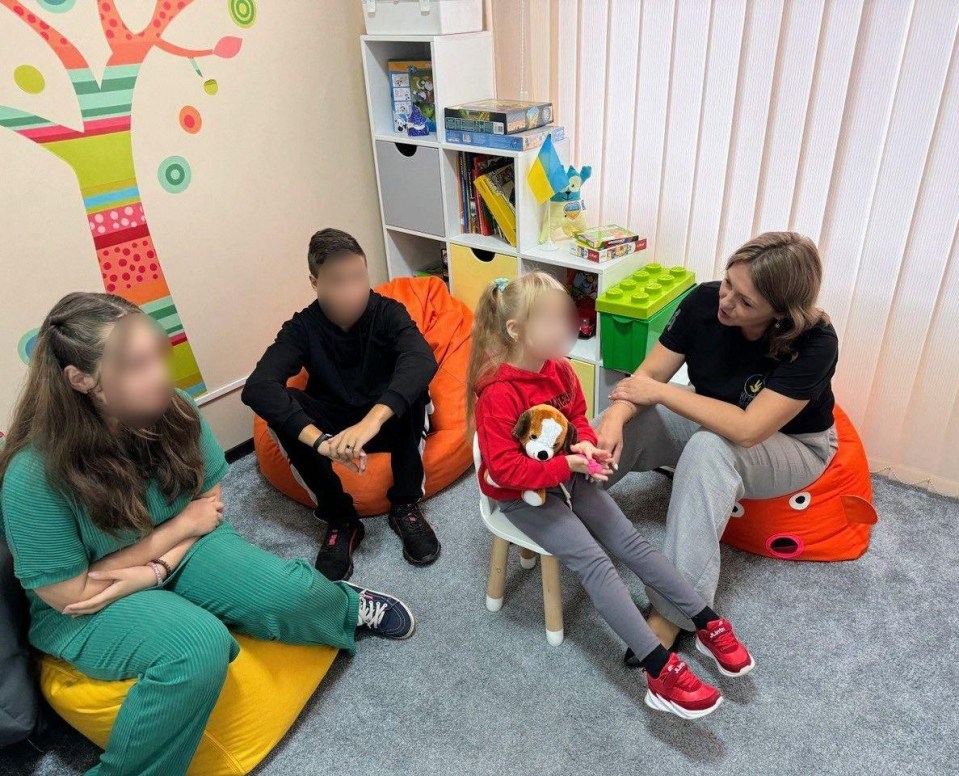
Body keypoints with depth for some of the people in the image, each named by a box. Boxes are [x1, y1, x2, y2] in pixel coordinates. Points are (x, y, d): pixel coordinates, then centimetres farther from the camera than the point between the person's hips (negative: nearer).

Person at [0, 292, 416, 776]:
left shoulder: (170, 411, -17)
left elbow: (210, 500, -4)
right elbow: (68, 592, -20)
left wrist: (153, 571, -19)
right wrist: (182, 526, -17)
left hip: (175, 552, 4)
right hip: (83, 610, -3)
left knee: (291, 593, -14)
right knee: (200, 644, -32)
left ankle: (348, 607, 22)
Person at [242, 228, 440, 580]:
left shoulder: (387, 313, -17)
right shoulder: (302, 327, -15)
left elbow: (423, 360, -38)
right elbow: (256, 388, -31)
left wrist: (372, 420, -55)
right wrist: (319, 440, -48)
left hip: (392, 424, -1)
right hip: (334, 428, 1)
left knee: (411, 385, -32)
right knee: (282, 407, -28)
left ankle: (405, 505, -16)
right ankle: (340, 519, -16)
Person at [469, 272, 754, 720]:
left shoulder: (558, 368, -1)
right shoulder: (497, 393, -25)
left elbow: (578, 415, 13)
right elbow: (505, 469, -25)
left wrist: (585, 445, -9)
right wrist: (567, 464, -28)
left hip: (568, 475, 7)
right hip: (522, 495, -7)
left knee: (631, 541, -3)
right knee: (594, 562, -20)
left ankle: (709, 625, 2)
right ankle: (661, 673, -22)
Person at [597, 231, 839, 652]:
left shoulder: (815, 342, -31)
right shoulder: (705, 300, -19)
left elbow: (748, 429, -37)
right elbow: (648, 374, -16)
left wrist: (661, 392, -30)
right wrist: (614, 418, -36)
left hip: (791, 446, -4)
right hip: (713, 419, 5)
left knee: (709, 449, -38)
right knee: (620, 425, -20)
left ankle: (673, 614, -33)